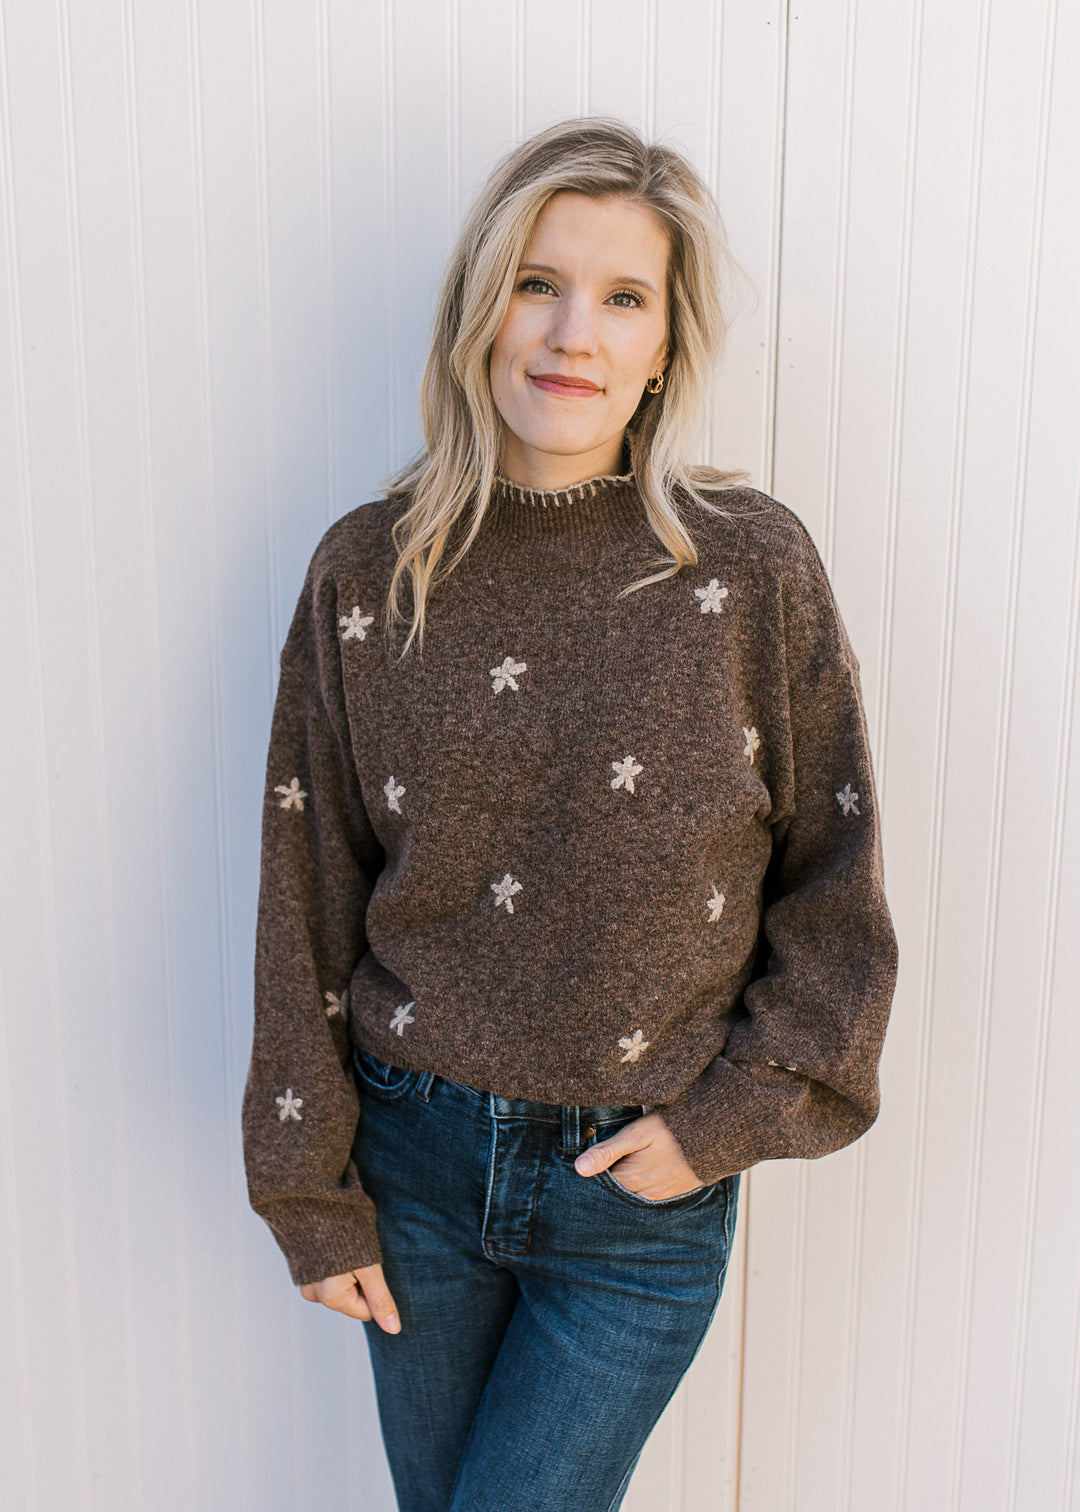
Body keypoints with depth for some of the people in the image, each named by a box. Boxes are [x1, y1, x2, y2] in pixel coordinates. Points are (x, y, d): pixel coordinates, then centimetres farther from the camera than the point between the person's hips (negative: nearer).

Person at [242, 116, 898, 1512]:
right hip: (417, 1156, 3)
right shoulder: (367, 572, -6)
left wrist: (726, 1118, -8)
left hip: (643, 1190, -2)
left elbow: (833, 890, -2)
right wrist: (312, 1194, 2)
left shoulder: (750, 569, -10)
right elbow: (307, 905, -1)